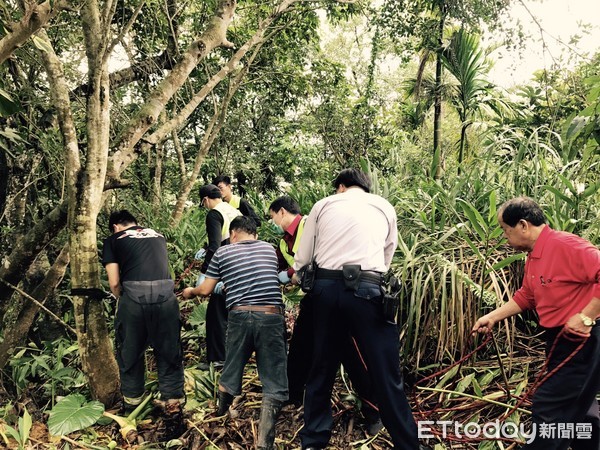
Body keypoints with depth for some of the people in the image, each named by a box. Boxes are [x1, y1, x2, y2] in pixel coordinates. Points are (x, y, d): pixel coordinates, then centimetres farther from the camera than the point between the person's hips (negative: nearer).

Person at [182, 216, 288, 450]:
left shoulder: (223, 252, 9)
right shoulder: (270, 249, 15)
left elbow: (206, 290, 13)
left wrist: (190, 291, 36)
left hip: (240, 316, 0)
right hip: (271, 317, 0)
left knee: (231, 371, 20)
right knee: (273, 381, 4)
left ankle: (221, 416, 42)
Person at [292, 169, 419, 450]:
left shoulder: (323, 205, 15)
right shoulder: (385, 208, 17)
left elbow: (302, 259, 14)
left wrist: (298, 277, 35)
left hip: (326, 288, 2)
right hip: (367, 290, -1)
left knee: (322, 369, 14)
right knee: (387, 376, 4)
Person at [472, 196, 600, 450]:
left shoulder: (565, 245, -23)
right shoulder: (533, 257, 9)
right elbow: (525, 297, 19)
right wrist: (493, 317, 15)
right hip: (561, 341, 10)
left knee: (548, 410, -3)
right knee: (575, 407, 23)